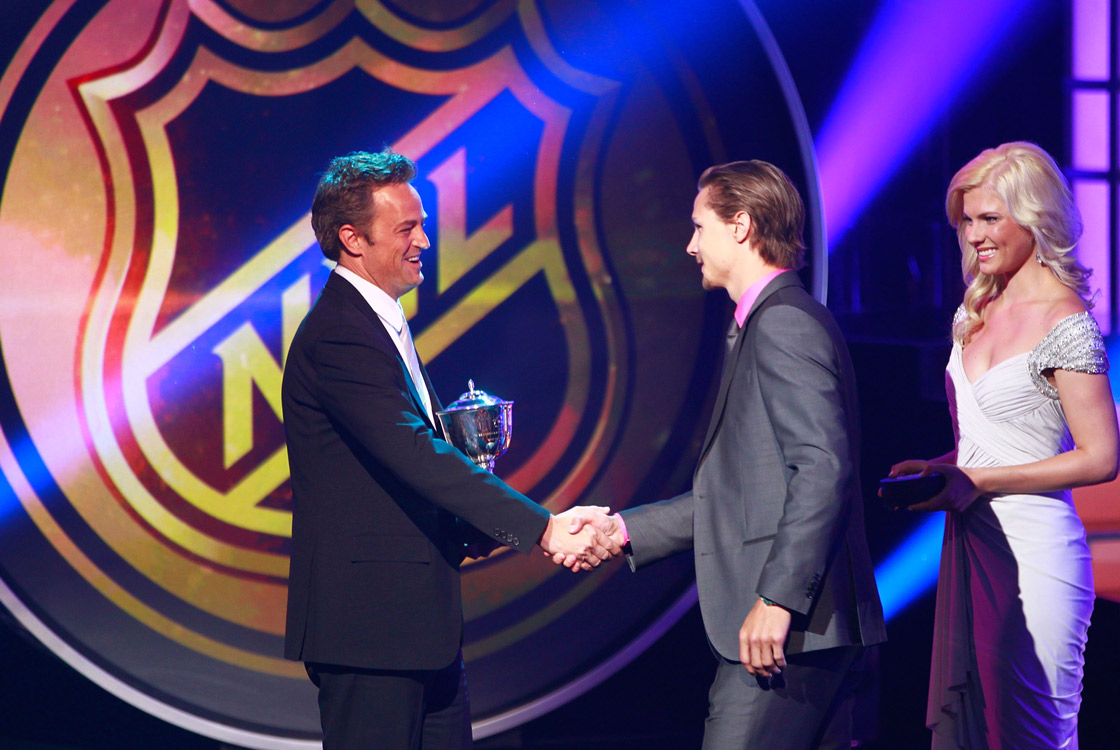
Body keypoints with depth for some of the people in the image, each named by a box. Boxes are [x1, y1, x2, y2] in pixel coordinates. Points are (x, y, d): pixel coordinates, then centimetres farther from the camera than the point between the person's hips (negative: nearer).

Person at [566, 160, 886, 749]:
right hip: (813, 632, 11)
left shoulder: (784, 323, -11)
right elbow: (738, 493, 23)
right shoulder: (766, 324, 22)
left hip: (790, 629, -11)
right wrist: (622, 529, 18)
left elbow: (823, 466, -22)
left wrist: (777, 597, -26)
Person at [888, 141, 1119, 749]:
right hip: (969, 543, 8)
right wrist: (934, 469, 4)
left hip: (1035, 553, -8)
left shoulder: (1064, 323, -11)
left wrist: (978, 482, -15)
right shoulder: (978, 314, 13)